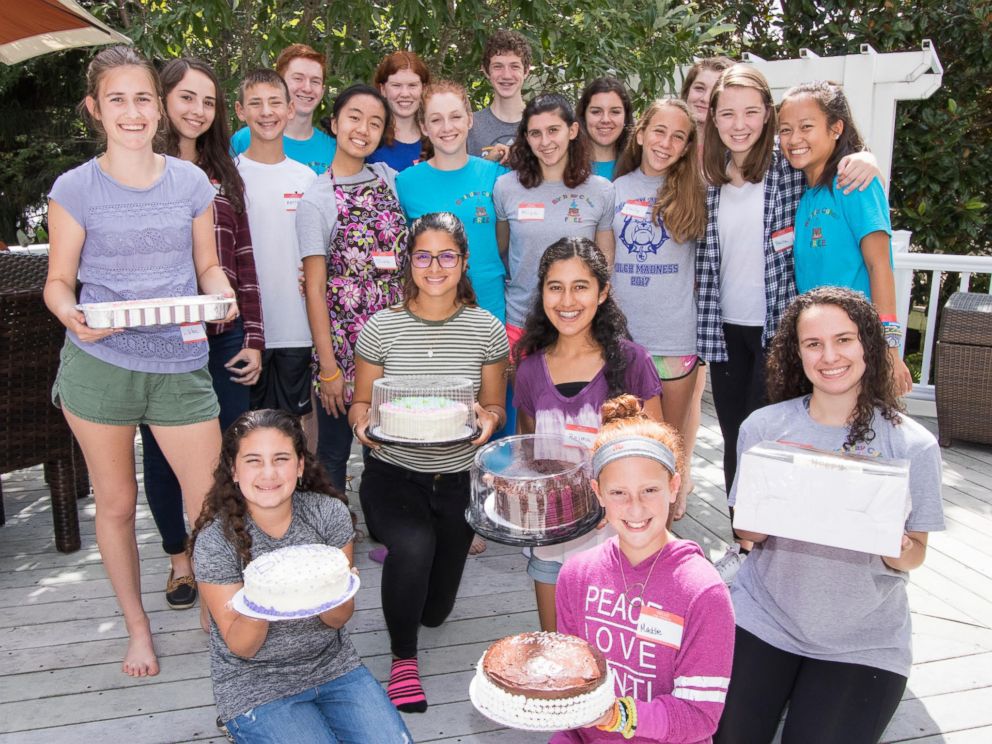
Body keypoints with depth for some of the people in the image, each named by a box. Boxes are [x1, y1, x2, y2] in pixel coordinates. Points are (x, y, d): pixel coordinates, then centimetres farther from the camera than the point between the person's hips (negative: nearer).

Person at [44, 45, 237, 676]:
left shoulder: (191, 181, 5)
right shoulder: (75, 189, 0)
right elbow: (59, 281, 4)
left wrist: (222, 300, -11)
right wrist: (73, 317, -18)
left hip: (180, 364, 1)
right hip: (98, 366, 0)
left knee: (211, 500, -1)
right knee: (116, 502, 12)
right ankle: (137, 627, 33)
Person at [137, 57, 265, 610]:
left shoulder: (225, 174, 13)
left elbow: (243, 262, 10)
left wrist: (253, 338, 6)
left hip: (224, 337, 3)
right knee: (165, 453, 9)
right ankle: (180, 559, 28)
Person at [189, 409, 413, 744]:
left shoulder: (329, 513, -12)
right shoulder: (216, 541, -18)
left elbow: (340, 619, -7)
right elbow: (240, 647, -12)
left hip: (332, 665, 3)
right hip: (256, 686, -3)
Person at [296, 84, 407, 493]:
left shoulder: (389, 178, 8)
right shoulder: (316, 199, -5)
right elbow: (315, 288, -8)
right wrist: (327, 366, -11)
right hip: (343, 338, -4)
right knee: (333, 452, 6)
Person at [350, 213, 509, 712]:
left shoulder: (487, 329, -2)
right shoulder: (381, 328, -4)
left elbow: (494, 406, 6)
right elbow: (360, 403, 5)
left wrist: (489, 417, -18)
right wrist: (362, 418, -19)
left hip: (458, 479, 2)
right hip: (393, 474, -2)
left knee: (436, 609, 13)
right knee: (414, 544, -34)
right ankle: (403, 657, -5)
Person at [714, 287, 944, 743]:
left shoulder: (912, 444, -8)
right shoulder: (764, 427, -6)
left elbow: (914, 556, -1)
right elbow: (745, 534, 0)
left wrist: (894, 543, -25)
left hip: (863, 642, 0)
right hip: (763, 617, 1)